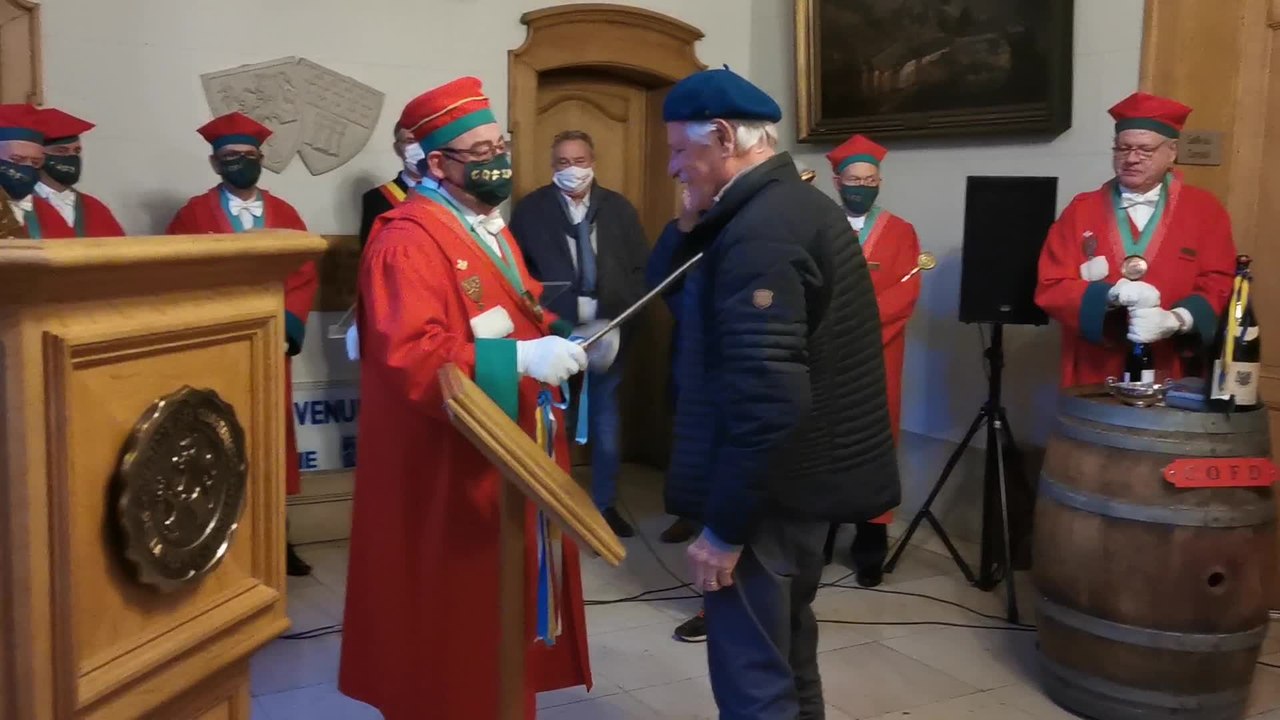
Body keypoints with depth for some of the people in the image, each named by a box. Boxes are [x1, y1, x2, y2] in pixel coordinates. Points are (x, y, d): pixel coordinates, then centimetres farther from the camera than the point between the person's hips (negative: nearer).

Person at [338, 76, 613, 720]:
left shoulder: (491, 230, 15)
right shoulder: (407, 241, -18)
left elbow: (525, 314, 20)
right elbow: (408, 355, -28)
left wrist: (572, 340, -1)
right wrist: (520, 360, -35)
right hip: (449, 474, -10)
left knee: (505, 607, 19)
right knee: (454, 622, 4)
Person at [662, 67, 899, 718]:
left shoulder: (757, 235, -23)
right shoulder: (805, 205, 10)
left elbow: (766, 402, -28)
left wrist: (723, 527, -23)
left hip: (764, 497, -10)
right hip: (805, 481, 10)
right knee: (787, 656, 23)